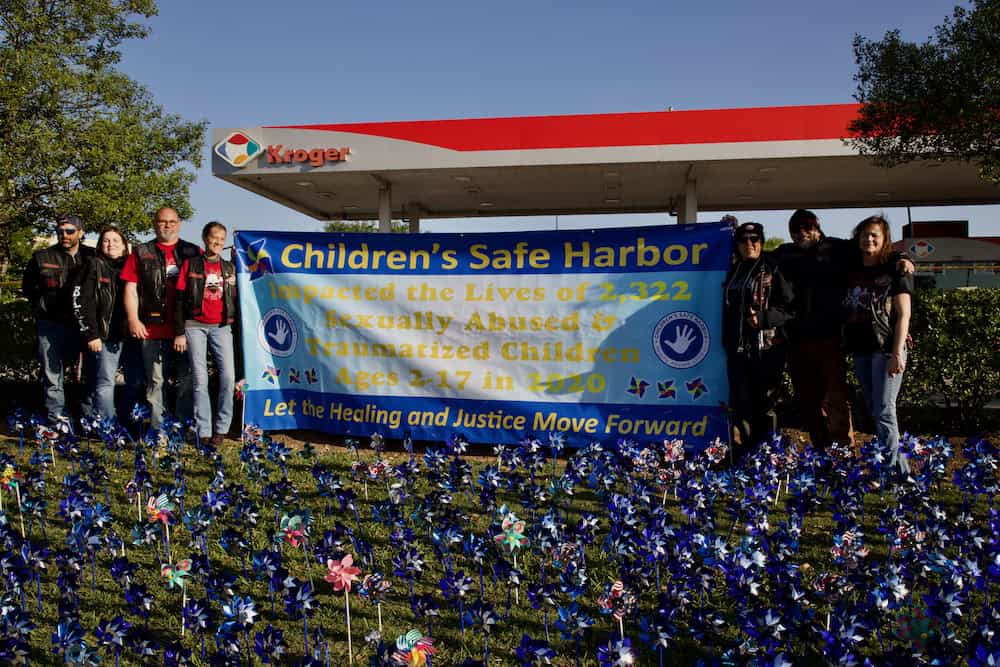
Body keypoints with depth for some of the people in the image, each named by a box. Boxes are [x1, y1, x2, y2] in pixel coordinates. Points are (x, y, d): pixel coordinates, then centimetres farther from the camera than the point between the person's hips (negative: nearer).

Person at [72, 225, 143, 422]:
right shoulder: (94, 266, 4)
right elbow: (81, 302, -3)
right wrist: (90, 334, -9)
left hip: (131, 335, 4)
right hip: (106, 336, -4)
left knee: (136, 382, 5)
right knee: (105, 383, -4)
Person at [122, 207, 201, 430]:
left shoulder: (193, 252, 12)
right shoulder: (141, 253, 11)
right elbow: (130, 288, 6)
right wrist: (133, 319, -5)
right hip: (153, 328, -1)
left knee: (187, 380, 2)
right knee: (156, 381, 3)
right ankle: (157, 428, 8)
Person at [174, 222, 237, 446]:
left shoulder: (229, 268, 13)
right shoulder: (190, 264, 5)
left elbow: (235, 299, 15)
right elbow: (179, 300, 2)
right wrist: (179, 333, -5)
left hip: (222, 327, 2)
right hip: (195, 327, -2)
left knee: (228, 376, -9)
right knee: (200, 379, -3)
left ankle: (221, 428, 1)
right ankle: (204, 432, 2)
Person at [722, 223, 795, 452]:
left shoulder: (772, 271, 0)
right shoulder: (733, 272, 16)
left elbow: (789, 308, -7)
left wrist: (764, 318, -21)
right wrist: (726, 342, 17)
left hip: (767, 347, -5)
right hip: (737, 349, 5)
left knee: (765, 403, -1)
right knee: (741, 403, 5)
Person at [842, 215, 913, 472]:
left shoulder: (895, 270, -2)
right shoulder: (852, 271, 13)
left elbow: (903, 314, -7)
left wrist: (897, 353, -15)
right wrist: (846, 343, 8)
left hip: (886, 349, -6)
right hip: (860, 349, 6)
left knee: (884, 411, -11)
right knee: (873, 410, 9)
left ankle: (893, 467, -8)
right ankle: (896, 461, 18)